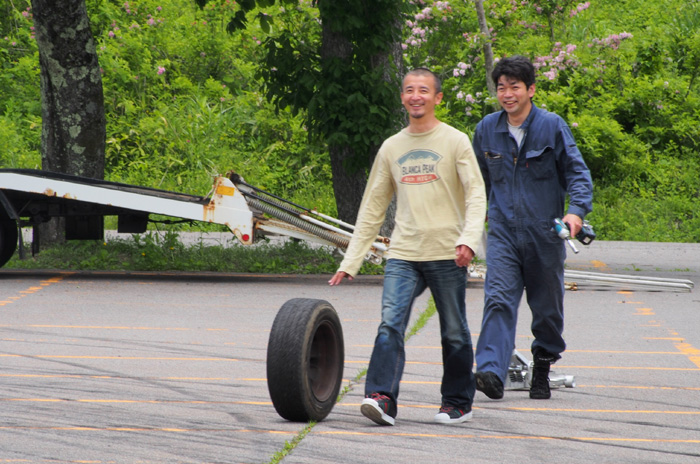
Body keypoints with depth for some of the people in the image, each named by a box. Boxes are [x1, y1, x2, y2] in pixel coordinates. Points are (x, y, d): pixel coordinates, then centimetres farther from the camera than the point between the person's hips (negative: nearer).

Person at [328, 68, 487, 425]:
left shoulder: (455, 142, 1)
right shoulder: (391, 148, 13)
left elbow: (476, 195, -7)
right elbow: (372, 208, 16)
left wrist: (469, 238, -25)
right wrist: (351, 261, 11)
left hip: (446, 255, -3)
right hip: (403, 255, 3)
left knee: (454, 334, 6)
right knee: (390, 323, -15)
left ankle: (458, 403, 19)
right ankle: (381, 398, -23)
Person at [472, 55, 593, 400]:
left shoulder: (552, 126, -4)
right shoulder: (487, 129, 6)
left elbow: (577, 171, -3)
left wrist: (576, 209, -18)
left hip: (544, 233, -1)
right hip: (503, 232, 1)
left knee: (547, 307, 9)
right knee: (498, 300, -16)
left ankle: (542, 369, 28)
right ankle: (491, 373, -27)